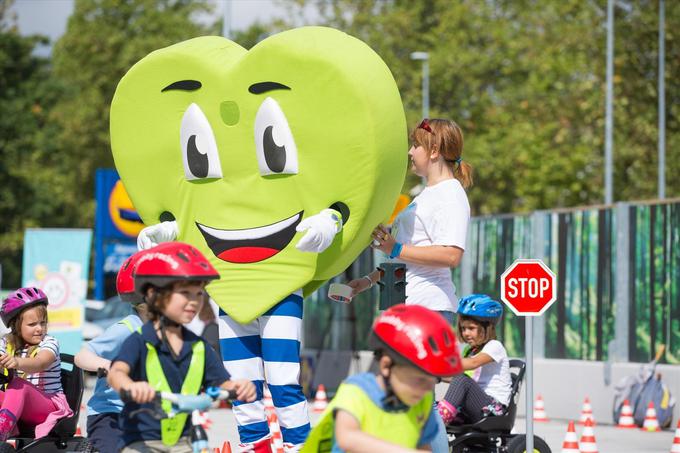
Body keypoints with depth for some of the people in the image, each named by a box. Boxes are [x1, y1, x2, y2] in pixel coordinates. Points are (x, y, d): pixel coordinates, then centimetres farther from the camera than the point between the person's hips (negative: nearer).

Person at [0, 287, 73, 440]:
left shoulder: (49, 343, -5)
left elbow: (40, 363, -27)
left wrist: (18, 362, -50)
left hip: (50, 404, -5)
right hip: (15, 404, 5)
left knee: (18, 385, -34)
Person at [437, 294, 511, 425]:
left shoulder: (494, 346, -4)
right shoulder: (469, 350, 23)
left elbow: (473, 363, -23)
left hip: (494, 408, -8)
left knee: (461, 380, -31)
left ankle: (442, 417, -48)